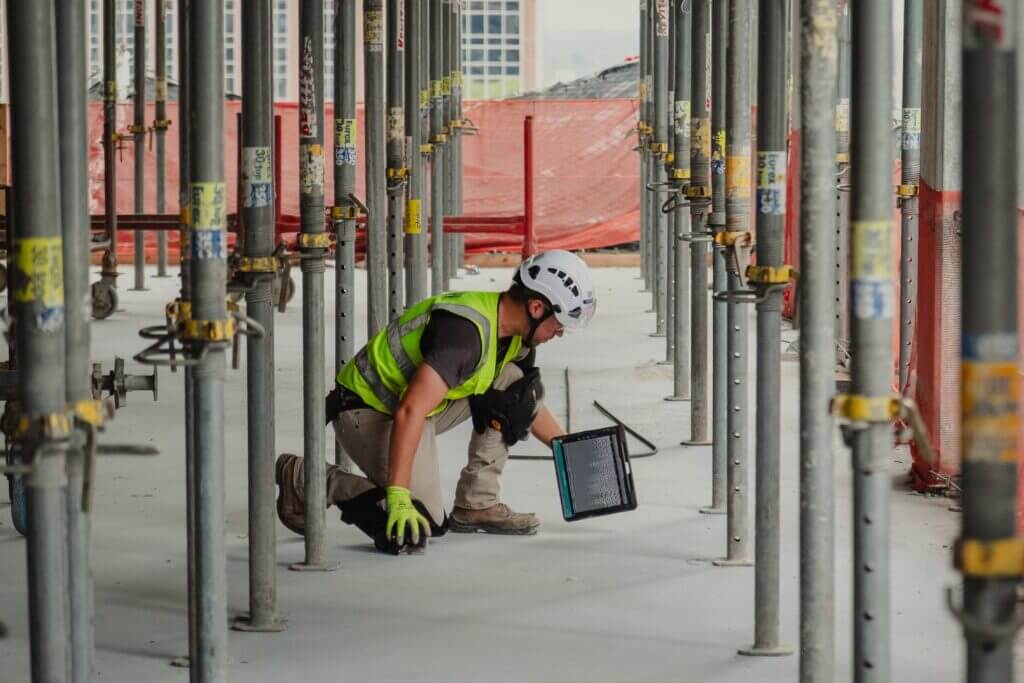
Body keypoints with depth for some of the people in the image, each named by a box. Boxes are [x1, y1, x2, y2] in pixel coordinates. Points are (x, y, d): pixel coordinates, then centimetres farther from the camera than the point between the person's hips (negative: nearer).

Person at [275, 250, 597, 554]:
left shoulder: (517, 335, 0)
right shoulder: (467, 330, -30)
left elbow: (528, 404, 20)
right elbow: (409, 412, -36)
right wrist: (398, 496, -39)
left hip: (423, 405, 9)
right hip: (368, 411, -9)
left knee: (516, 385, -4)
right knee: (422, 524, -18)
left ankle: (477, 505, 3)